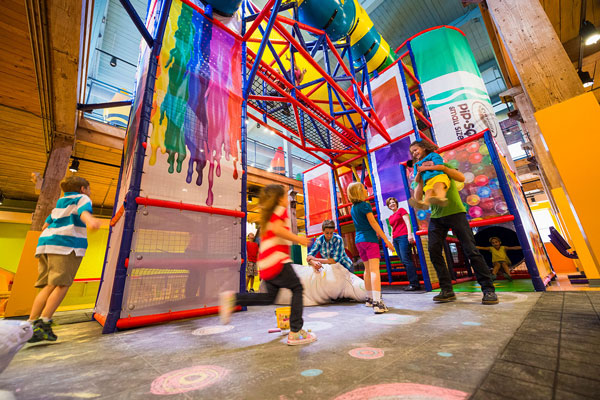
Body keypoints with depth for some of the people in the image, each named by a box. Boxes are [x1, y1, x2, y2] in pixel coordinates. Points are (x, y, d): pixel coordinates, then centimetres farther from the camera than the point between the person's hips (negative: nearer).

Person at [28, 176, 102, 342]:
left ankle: (31, 325, -1)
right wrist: (90, 220, -42)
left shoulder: (60, 201, 29)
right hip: (67, 244, -8)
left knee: (49, 286, 5)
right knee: (62, 285, -8)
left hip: (46, 242, 8)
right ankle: (43, 324, -15)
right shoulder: (82, 198, 6)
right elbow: (83, 211, -20)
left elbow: (46, 224, 36)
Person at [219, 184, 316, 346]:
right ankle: (295, 332, 3)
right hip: (277, 260, -9)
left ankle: (232, 298, 8)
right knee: (297, 288, 2)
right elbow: (277, 229, -20)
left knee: (269, 297, 16)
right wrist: (298, 239, -13)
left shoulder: (267, 214, 23)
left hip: (265, 263, 9)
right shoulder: (281, 209, -3)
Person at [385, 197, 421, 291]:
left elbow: (407, 222, -4)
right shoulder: (390, 217, 23)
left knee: (406, 260, -14)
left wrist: (409, 234, -15)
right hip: (395, 239, 7)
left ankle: (414, 284, -12)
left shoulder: (401, 210, 6)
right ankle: (414, 283, 5)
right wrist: (391, 241, 19)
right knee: (404, 262, 2)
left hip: (403, 237, -7)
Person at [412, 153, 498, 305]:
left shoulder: (444, 166, 7)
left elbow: (461, 178, -10)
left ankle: (488, 289, 4)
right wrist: (419, 182, -15)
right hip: (436, 217, 3)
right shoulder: (421, 175, 12)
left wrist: (444, 168, -23)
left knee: (471, 250, -6)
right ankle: (447, 290, -1)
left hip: (455, 212, -3)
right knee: (433, 250, -9)